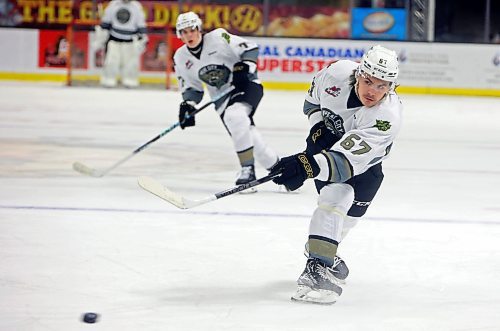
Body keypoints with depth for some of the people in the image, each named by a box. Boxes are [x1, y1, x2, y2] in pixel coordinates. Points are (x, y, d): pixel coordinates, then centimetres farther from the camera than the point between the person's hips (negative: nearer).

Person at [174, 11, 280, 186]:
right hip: (222, 98, 5)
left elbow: (250, 49, -7)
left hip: (245, 86, -5)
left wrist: (246, 66, -23)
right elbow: (191, 88, 12)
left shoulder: (218, 37, -12)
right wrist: (187, 105, -6)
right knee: (248, 135, -6)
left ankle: (248, 169, -27)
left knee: (234, 115, -34)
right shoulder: (181, 58, 3)